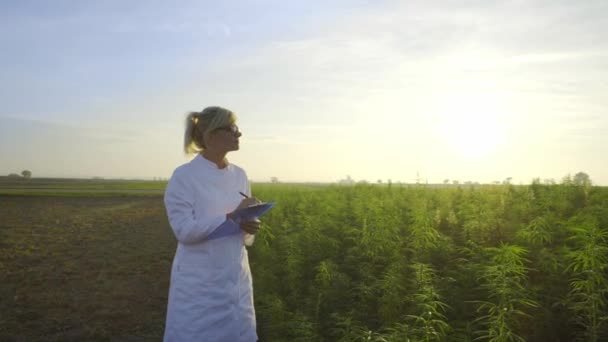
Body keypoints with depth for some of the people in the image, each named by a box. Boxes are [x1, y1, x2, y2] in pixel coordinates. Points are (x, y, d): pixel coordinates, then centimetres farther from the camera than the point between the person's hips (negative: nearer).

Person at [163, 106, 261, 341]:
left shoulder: (239, 175, 7)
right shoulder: (184, 176, -11)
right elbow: (184, 231, -17)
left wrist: (249, 226, -11)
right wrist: (232, 216, -20)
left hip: (235, 281, 6)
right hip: (199, 284, -5)